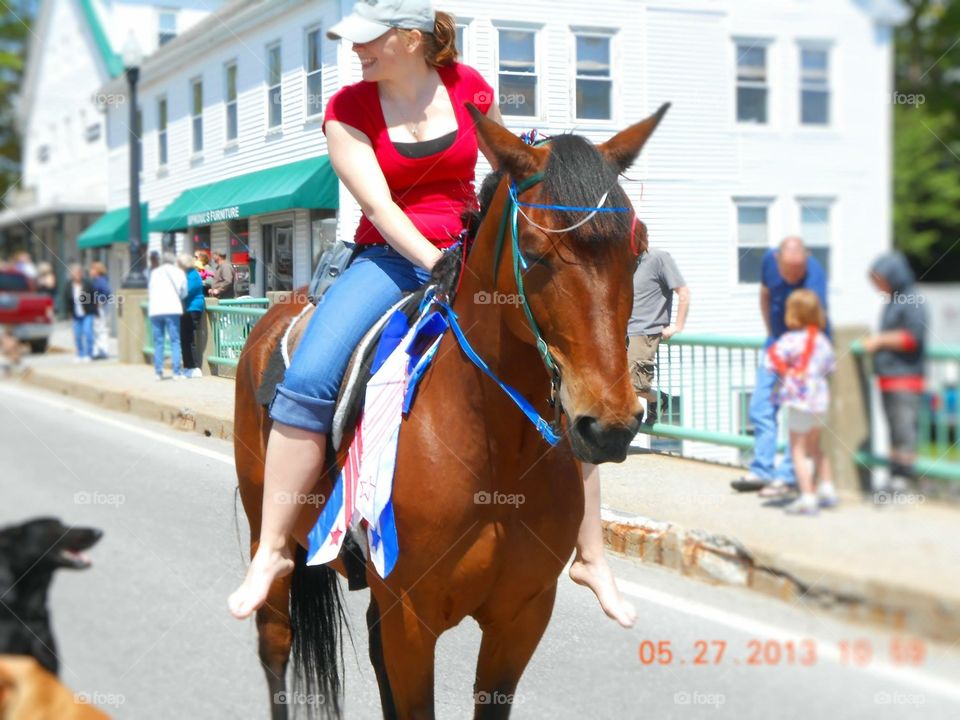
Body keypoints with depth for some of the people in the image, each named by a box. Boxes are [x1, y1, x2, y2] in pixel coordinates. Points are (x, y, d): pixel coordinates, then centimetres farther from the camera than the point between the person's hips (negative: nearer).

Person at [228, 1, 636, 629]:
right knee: (308, 379, -25)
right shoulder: (348, 110, -4)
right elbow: (379, 205, -14)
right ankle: (271, 552, -12)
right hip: (390, 257, -1)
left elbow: (507, 165, 16)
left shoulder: (470, 88, 1)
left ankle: (593, 558, 2)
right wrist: (438, 264, -25)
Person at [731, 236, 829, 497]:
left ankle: (787, 476, 0)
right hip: (777, 343, 6)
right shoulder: (769, 260, -11)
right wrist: (771, 334, 9)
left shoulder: (814, 274, -31)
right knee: (760, 406, 6)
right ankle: (761, 471, 15)